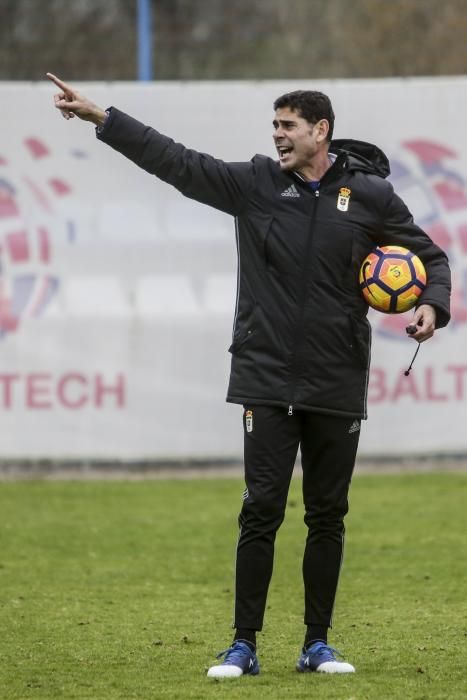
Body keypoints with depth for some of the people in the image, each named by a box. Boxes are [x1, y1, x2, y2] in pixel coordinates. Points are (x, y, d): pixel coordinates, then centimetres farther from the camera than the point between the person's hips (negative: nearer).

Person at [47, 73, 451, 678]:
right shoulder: (254, 184, 1)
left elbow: (429, 256, 9)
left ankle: (317, 645, 16)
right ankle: (243, 646, 2)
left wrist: (432, 305, -11)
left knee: (327, 516, 7)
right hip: (267, 380, 0)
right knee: (262, 510, -3)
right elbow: (174, 161, -2)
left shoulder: (370, 195, 0)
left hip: (338, 386, 0)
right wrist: (98, 117, -8)